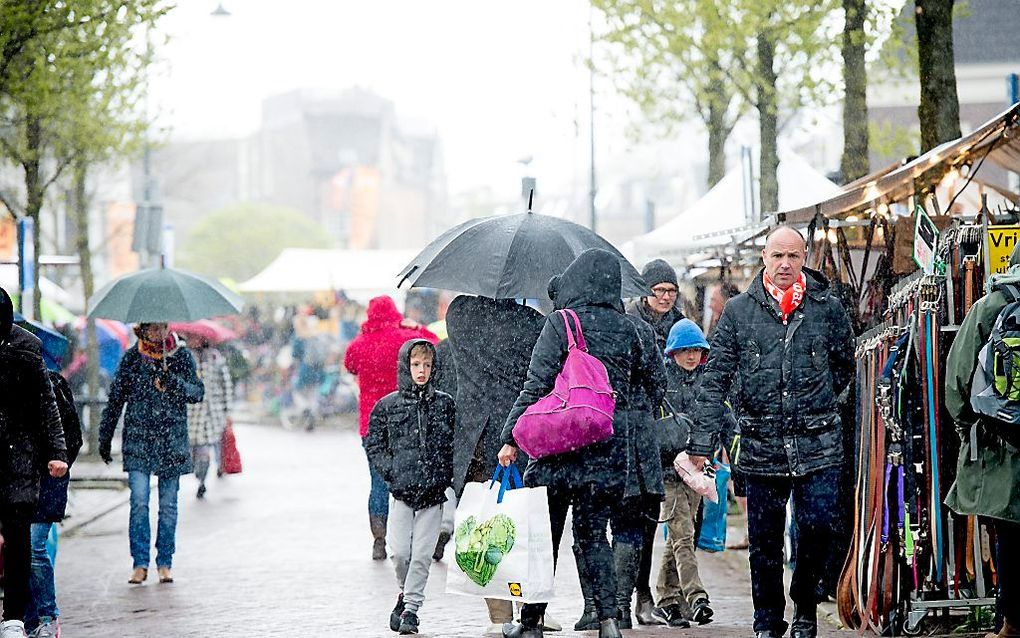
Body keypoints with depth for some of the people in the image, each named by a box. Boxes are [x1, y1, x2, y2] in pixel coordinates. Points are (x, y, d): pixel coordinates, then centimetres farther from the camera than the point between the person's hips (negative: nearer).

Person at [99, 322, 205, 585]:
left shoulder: (182, 355, 5)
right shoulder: (131, 357, 5)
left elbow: (198, 392, -1)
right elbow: (115, 399, 10)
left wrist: (176, 384, -21)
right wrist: (105, 438, 10)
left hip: (172, 440, 0)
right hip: (138, 439, 0)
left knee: (168, 505, 4)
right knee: (139, 501, -11)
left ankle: (164, 564, 13)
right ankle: (140, 564, -5)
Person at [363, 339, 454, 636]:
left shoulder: (444, 404, 6)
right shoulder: (387, 406, 5)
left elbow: (454, 444, 9)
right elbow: (374, 446, 7)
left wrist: (446, 475, -3)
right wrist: (392, 473, -5)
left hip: (433, 490, 0)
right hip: (402, 490, 0)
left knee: (422, 554, -2)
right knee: (400, 551, -5)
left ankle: (411, 608, 9)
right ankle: (405, 593, 23)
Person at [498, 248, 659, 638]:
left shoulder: (561, 322, -8)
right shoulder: (625, 329, 5)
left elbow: (537, 385, -11)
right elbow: (642, 379, 18)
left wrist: (511, 437, -8)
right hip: (609, 451, 4)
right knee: (593, 535, 10)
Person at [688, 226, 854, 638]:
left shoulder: (828, 308, 4)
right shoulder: (739, 311, 2)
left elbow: (844, 367, 19)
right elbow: (715, 380, 1)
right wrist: (702, 442, -4)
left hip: (818, 447, 0)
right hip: (761, 449, 0)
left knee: (817, 529, -5)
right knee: (764, 542, 6)